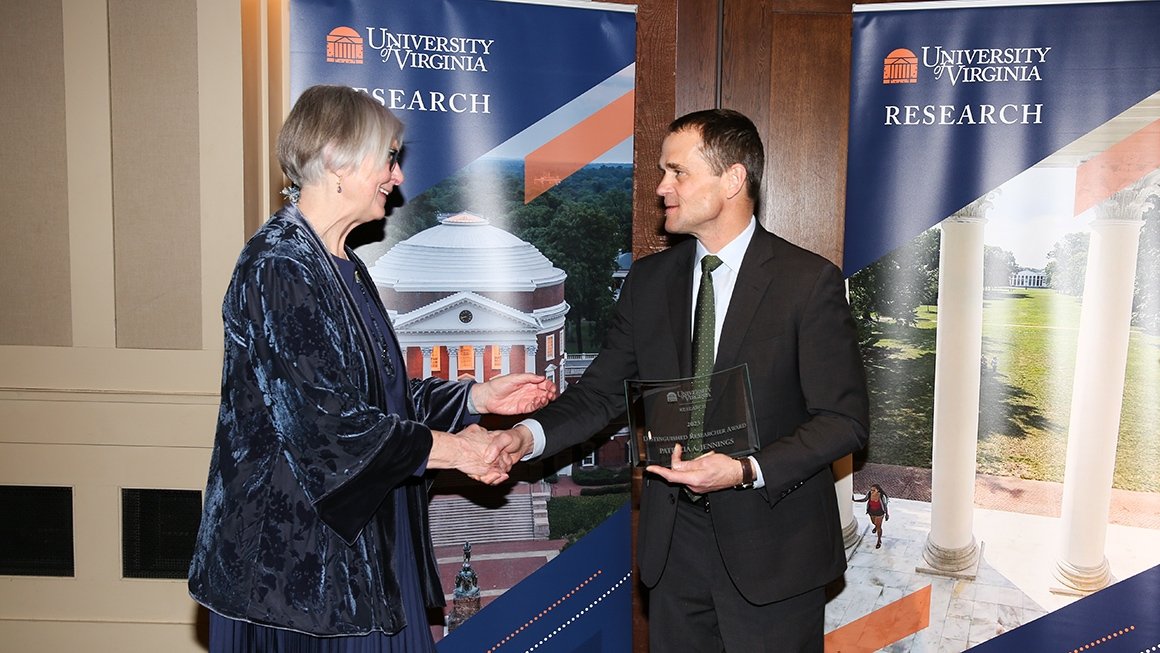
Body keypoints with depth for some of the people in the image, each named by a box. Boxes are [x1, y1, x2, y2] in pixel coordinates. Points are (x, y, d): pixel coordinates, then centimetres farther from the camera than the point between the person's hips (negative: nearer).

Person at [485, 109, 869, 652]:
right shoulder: (648, 281, 4)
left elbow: (846, 418, -11)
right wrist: (531, 434, -14)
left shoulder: (810, 282, -10)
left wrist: (747, 471, -23)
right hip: (674, 545, 4)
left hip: (772, 551, -4)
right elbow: (602, 391, 4)